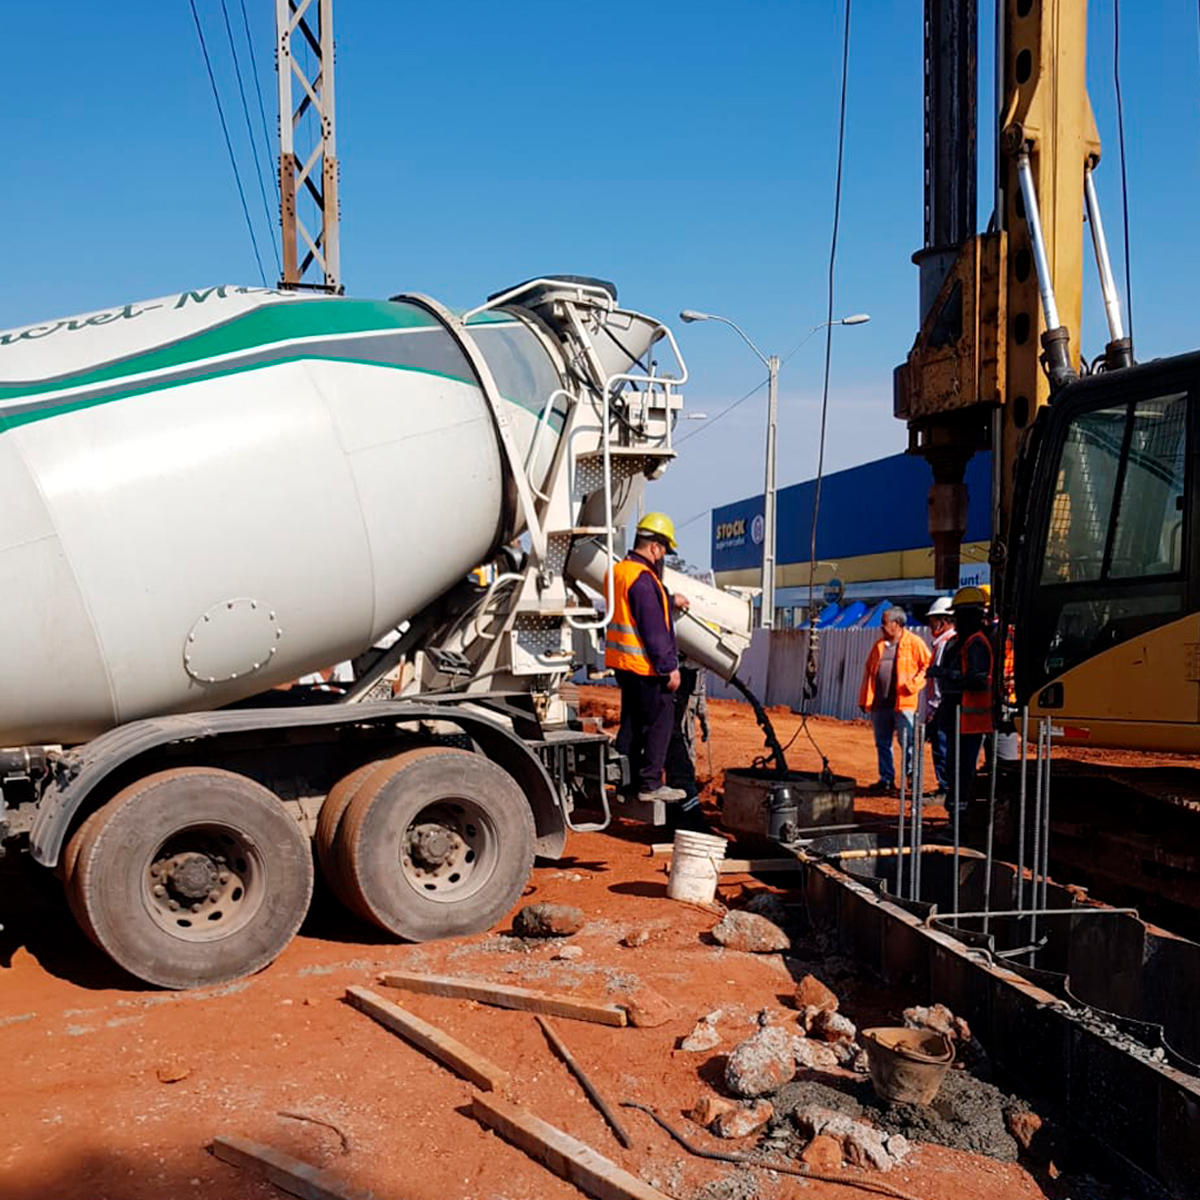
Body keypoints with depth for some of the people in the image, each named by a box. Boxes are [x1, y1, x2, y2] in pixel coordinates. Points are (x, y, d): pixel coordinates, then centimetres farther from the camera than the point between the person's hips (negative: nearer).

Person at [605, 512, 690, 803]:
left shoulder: (619, 571, 11)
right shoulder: (643, 579, -20)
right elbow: (654, 630, -22)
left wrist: (670, 601, 43)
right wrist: (669, 667, -18)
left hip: (622, 663, 10)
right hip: (646, 666, -10)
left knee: (632, 722, 17)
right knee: (660, 723, -1)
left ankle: (626, 779, 22)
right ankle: (650, 784, 1)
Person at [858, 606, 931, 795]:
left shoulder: (914, 643, -2)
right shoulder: (879, 645, 15)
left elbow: (928, 665, -4)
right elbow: (869, 671, 17)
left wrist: (913, 684, -13)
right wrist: (864, 699, 11)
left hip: (903, 703, -6)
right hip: (880, 703, 6)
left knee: (906, 742, -4)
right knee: (882, 743, 10)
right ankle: (886, 780, 18)